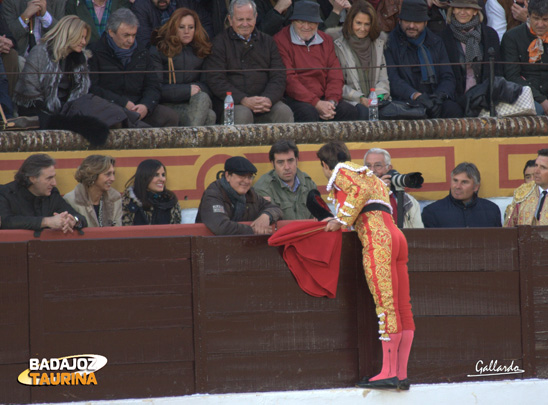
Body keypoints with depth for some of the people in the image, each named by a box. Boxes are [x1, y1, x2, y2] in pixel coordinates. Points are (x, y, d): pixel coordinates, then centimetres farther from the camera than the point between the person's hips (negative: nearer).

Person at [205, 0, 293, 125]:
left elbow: (278, 77, 10)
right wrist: (244, 100, -17)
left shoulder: (267, 41, 18)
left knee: (284, 112, -27)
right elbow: (215, 80, -4)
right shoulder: (220, 43, 6)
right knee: (242, 114, -36)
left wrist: (268, 99, -13)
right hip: (233, 102, -3)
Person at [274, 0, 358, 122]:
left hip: (322, 99, 5)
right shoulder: (281, 40, -2)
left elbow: (335, 75, 12)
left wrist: (332, 102, -10)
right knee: (309, 112, -37)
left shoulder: (326, 40, 18)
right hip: (295, 99, -5)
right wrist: (316, 103, -18)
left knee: (350, 111, -22)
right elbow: (288, 80, -11)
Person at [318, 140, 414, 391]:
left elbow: (361, 191, -10)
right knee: (402, 308, 3)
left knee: (386, 305, -12)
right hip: (394, 236, 9)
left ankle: (389, 372, -15)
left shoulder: (341, 171, 8)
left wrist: (342, 220, -5)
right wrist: (340, 220, 35)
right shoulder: (367, 175, 33)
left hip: (377, 238, -9)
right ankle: (401, 374, 2)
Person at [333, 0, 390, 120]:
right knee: (364, 111, -38)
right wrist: (360, 98, -12)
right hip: (351, 102, -3)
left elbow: (383, 79, 15)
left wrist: (379, 97, -6)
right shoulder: (339, 46, 4)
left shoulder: (379, 45, 19)